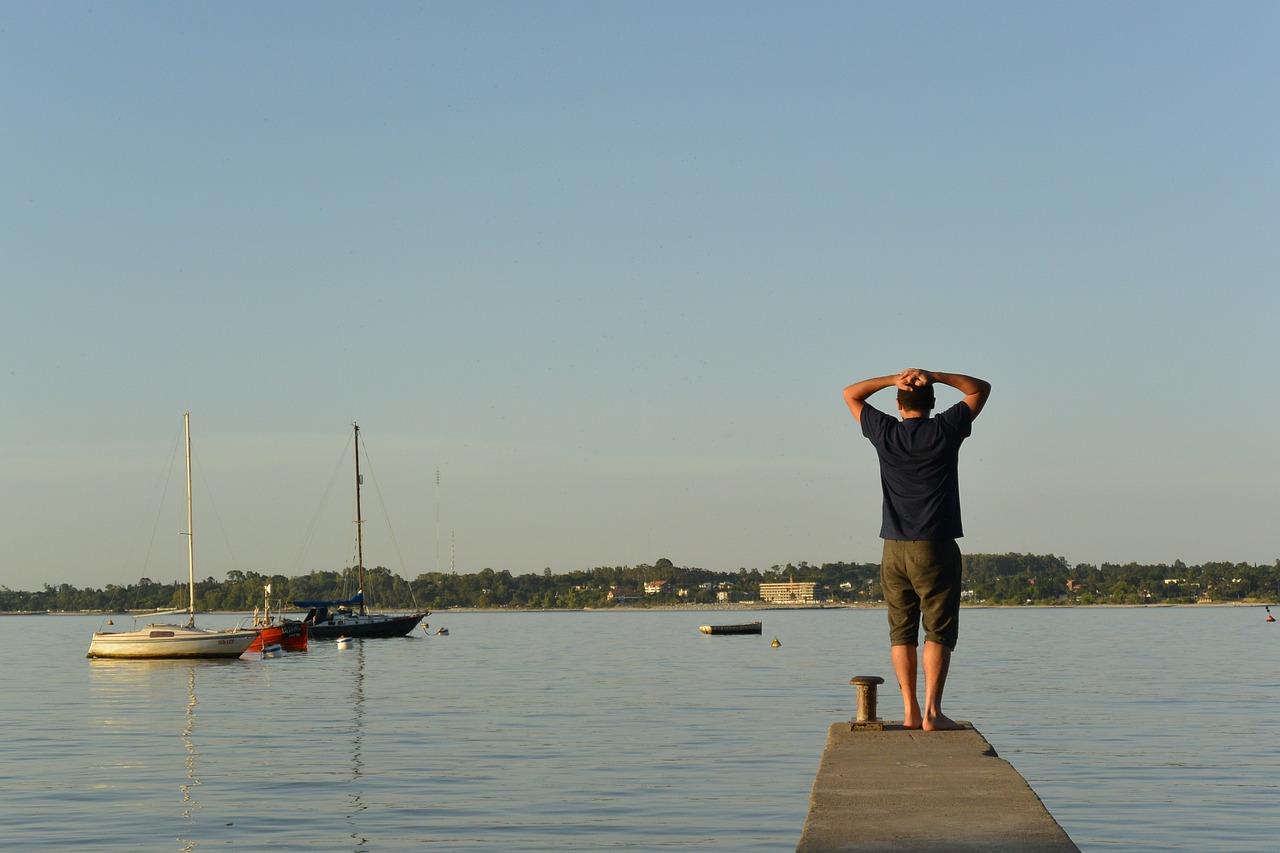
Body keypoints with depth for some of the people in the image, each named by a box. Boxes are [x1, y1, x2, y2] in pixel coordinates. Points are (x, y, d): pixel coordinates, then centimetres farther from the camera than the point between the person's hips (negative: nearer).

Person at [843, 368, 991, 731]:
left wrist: (893, 379, 4)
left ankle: (910, 711, 5)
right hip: (936, 549, -2)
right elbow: (981, 388, 10)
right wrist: (935, 376, -1)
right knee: (939, 632, -1)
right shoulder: (945, 431, -3)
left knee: (901, 633, 8)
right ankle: (932, 711, -8)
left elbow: (850, 395, 18)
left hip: (894, 550, 3)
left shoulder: (885, 433, 2)